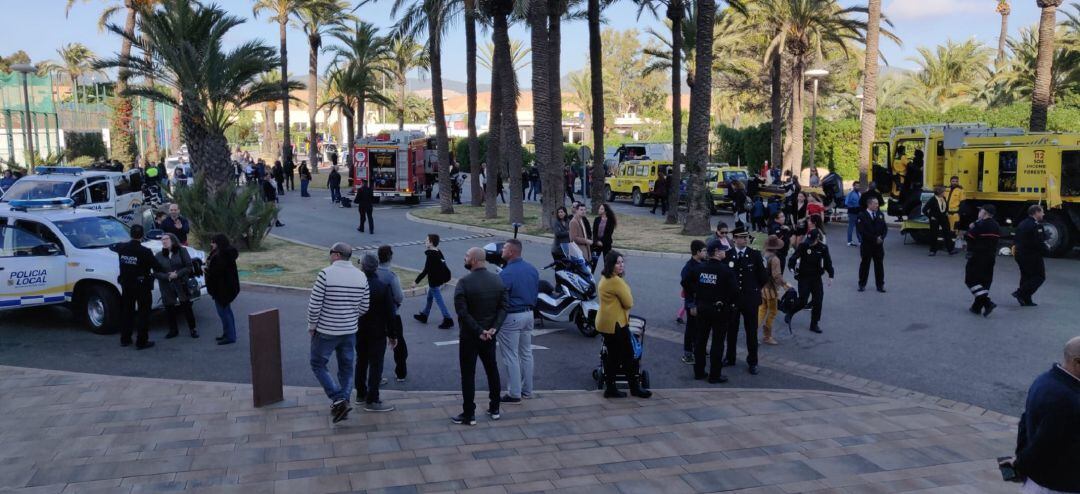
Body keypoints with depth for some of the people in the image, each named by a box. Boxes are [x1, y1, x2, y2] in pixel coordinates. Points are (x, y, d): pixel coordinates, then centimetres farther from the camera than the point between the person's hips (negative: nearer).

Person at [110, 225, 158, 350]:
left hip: (126, 286, 5)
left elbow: (112, 247, 20)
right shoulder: (145, 252, -19)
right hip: (142, 286, -5)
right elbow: (157, 268, -13)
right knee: (143, 314, 3)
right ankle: (142, 341, 2)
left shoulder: (122, 248, -4)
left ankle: (125, 339, 23)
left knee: (127, 312, 17)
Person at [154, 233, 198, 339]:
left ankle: (192, 329, 11)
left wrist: (177, 274, -17)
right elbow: (156, 272, 1)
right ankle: (173, 330, 20)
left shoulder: (181, 251, 1)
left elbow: (188, 267, -4)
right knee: (169, 309, 6)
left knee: (187, 307, 0)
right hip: (166, 287, 2)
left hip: (182, 285, -2)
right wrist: (168, 276, -15)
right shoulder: (159, 255, 6)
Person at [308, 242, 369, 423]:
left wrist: (312, 326, -1)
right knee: (346, 368, 16)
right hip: (350, 331, 5)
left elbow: (314, 305, -16)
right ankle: (342, 405, 23)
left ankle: (339, 400, -2)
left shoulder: (326, 274, -16)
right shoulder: (361, 276, -1)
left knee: (318, 365, 10)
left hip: (326, 331, -4)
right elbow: (364, 308, 3)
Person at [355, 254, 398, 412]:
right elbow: (389, 313, -13)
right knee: (375, 365, 0)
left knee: (361, 362, 18)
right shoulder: (384, 287, -15)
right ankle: (371, 401, 0)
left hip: (359, 332, 4)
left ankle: (361, 394, 30)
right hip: (378, 333, -4)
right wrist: (392, 335, -3)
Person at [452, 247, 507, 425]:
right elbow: (503, 308, -5)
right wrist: (494, 328, -11)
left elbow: (462, 312, -22)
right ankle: (494, 409, 26)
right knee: (492, 370, 18)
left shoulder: (464, 282, -17)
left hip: (469, 336, -5)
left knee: (468, 375, 3)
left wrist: (478, 331, -17)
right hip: (490, 335, 5)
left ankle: (469, 415, 8)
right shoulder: (497, 280, 0)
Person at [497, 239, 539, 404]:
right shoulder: (532, 270, 4)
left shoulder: (506, 274, -21)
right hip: (529, 314, 8)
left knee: (511, 356, 1)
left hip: (511, 317, -8)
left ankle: (514, 394, 5)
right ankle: (527, 390, 25)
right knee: (526, 353, 16)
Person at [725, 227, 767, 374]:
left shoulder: (755, 255, -4)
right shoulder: (727, 255, -2)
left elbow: (763, 278, 0)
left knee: (752, 332, 6)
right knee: (731, 330, 14)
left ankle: (752, 362, 17)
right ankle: (730, 358, 29)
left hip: (750, 299, -1)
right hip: (732, 298, 1)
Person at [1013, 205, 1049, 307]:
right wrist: (1046, 251, -5)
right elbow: (1039, 243, -20)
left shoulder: (1022, 224, 12)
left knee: (1026, 276, 15)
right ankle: (1021, 293, -9)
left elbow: (1017, 240, 15)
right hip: (1032, 256, -9)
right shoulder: (1036, 226, -17)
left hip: (1020, 255, 9)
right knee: (1039, 276, 1)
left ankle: (1026, 300, 17)